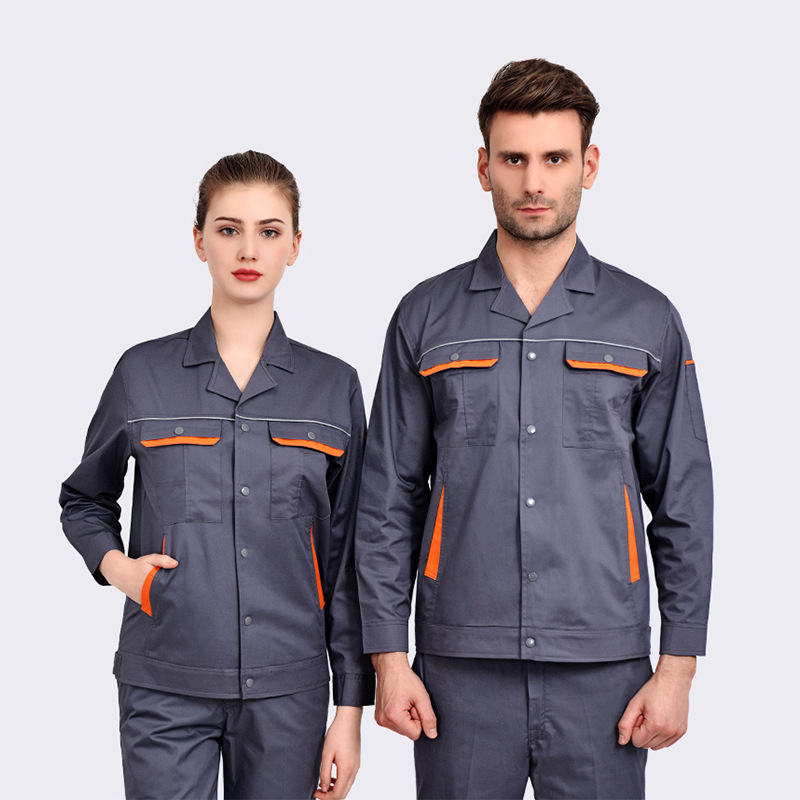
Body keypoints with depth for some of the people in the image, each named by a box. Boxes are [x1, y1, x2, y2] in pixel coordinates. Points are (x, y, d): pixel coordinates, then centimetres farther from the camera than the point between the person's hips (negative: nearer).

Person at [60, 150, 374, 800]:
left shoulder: (334, 387, 4)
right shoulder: (144, 374, 3)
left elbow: (347, 562, 5)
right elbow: (84, 499, 18)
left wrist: (351, 708, 2)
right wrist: (114, 564, -3)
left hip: (288, 691, 1)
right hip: (165, 689, -1)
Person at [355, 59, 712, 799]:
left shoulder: (648, 321, 5)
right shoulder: (426, 318, 6)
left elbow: (683, 507, 5)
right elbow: (388, 502, 6)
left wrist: (678, 666, -1)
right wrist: (389, 656, 0)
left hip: (603, 672, 0)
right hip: (462, 671, 0)